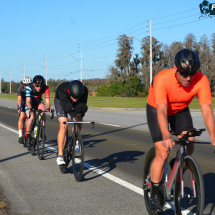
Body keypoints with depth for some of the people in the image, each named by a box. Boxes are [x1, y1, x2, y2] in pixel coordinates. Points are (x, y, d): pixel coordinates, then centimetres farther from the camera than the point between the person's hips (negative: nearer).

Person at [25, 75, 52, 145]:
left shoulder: (45, 88, -27)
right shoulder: (29, 87, -32)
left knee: (43, 110, -30)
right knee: (31, 117, -21)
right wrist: (30, 108, -59)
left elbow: (47, 101, -32)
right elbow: (28, 101, -39)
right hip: (30, 101, -2)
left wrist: (48, 108, -53)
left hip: (38, 100, 2)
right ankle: (28, 136, -4)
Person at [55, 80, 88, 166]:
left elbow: (82, 104, -41)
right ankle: (60, 155, -18)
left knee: (78, 124, -12)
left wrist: (82, 108, -62)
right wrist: (72, 110, -73)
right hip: (60, 101, -3)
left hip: (76, 105, 3)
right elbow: (66, 104, -55)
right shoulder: (62, 89, -43)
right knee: (64, 126, -21)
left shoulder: (84, 91, -34)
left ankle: (75, 141, 25)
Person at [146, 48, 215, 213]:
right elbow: (162, 110, -43)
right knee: (162, 153, -12)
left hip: (180, 110, 3)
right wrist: (166, 136, -58)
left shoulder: (201, 80, -28)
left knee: (189, 144, -19)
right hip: (157, 110, -3)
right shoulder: (162, 79, -36)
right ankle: (155, 195, 2)